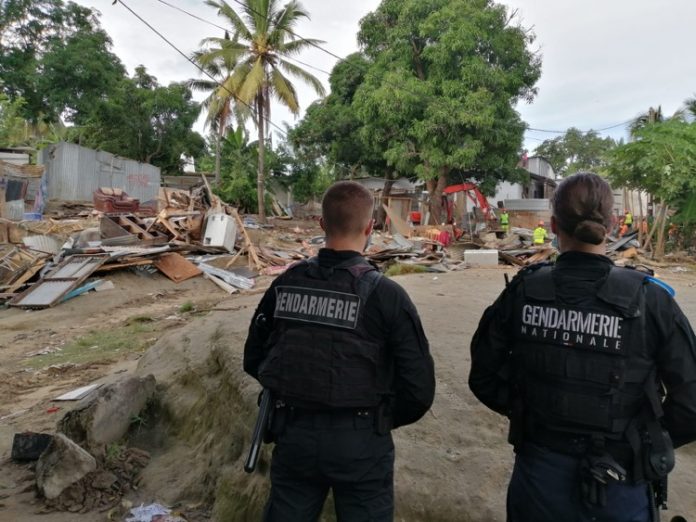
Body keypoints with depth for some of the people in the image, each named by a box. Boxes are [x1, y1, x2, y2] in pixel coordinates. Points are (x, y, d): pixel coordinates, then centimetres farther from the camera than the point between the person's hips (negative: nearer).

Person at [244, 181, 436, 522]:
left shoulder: (285, 284, -6)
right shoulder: (385, 294, -16)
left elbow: (254, 360, 4)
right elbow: (419, 388, -15)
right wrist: (384, 420, 4)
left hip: (293, 433, 3)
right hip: (360, 441, -2)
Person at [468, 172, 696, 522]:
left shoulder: (523, 292, -13)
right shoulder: (650, 300, -16)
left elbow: (484, 378, -5)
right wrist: (648, 442, 6)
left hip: (539, 475, 1)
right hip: (619, 483, -1)